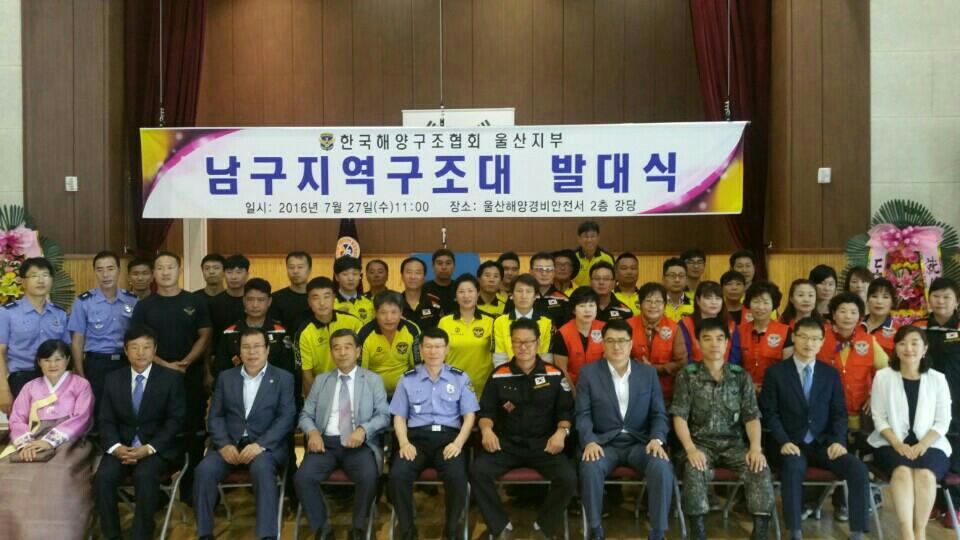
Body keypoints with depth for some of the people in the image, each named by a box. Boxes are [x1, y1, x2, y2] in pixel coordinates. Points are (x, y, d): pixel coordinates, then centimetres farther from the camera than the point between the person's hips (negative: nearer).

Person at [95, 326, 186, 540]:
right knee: (103, 478, -25)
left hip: (158, 447, -3)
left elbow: (175, 420, -6)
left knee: (144, 476, -32)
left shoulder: (171, 378, 0)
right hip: (122, 445, 3)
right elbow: (105, 420, 6)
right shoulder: (113, 379, 10)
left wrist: (149, 448, -19)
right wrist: (116, 447, -15)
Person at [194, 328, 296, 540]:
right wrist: (224, 445, -10)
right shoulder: (226, 377, 16)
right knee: (204, 470, -26)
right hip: (229, 444, 3)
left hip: (266, 446, -3)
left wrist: (260, 444, -18)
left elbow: (286, 417, -3)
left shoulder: (283, 378, 7)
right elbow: (215, 416, 10)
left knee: (262, 469, -35)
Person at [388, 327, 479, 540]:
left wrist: (458, 443, -11)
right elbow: (399, 417, 11)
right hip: (417, 437, 1)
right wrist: (404, 443, -9)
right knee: (397, 475, -29)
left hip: (448, 436, -1)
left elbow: (469, 415, 7)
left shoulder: (460, 378, 11)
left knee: (457, 476, -32)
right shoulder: (408, 379, 13)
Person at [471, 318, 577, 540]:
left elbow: (565, 410, 8)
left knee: (568, 478, -27)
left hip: (543, 443, 0)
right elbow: (486, 410, 8)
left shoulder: (554, 374, 6)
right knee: (478, 472, -27)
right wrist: (487, 429, -14)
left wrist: (561, 431, -12)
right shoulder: (499, 375, 7)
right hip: (506, 442, 1)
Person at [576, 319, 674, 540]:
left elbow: (659, 413, 6)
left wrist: (657, 439, -14)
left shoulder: (649, 373, 8)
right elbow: (583, 414, -2)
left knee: (662, 468, -29)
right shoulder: (588, 372, 3)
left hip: (640, 442, 1)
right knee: (590, 468, -33)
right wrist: (589, 441, -20)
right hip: (603, 442, -1)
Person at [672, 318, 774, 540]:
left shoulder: (741, 376, 9)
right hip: (701, 443, -2)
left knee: (760, 469, -26)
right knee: (694, 470, -34)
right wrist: (691, 449, -20)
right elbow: (679, 416, -4)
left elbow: (752, 416, 4)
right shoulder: (687, 376, 2)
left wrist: (755, 447, -15)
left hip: (733, 443, 2)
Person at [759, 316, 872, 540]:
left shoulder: (831, 373, 12)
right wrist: (784, 441, -17)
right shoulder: (775, 372, 2)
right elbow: (769, 413, -3)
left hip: (824, 443, 3)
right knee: (793, 467, -36)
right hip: (792, 444, -3)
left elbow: (839, 413, 9)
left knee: (859, 470, -23)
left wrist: (838, 441, -9)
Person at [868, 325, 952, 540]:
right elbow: (879, 418, 1)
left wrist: (921, 446, -13)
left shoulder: (937, 379, 6)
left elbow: (942, 422, 2)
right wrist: (897, 444, -14)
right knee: (902, 471, -31)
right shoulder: (883, 377, 4)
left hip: (929, 444, 1)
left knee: (925, 474, -30)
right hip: (891, 443, -1)